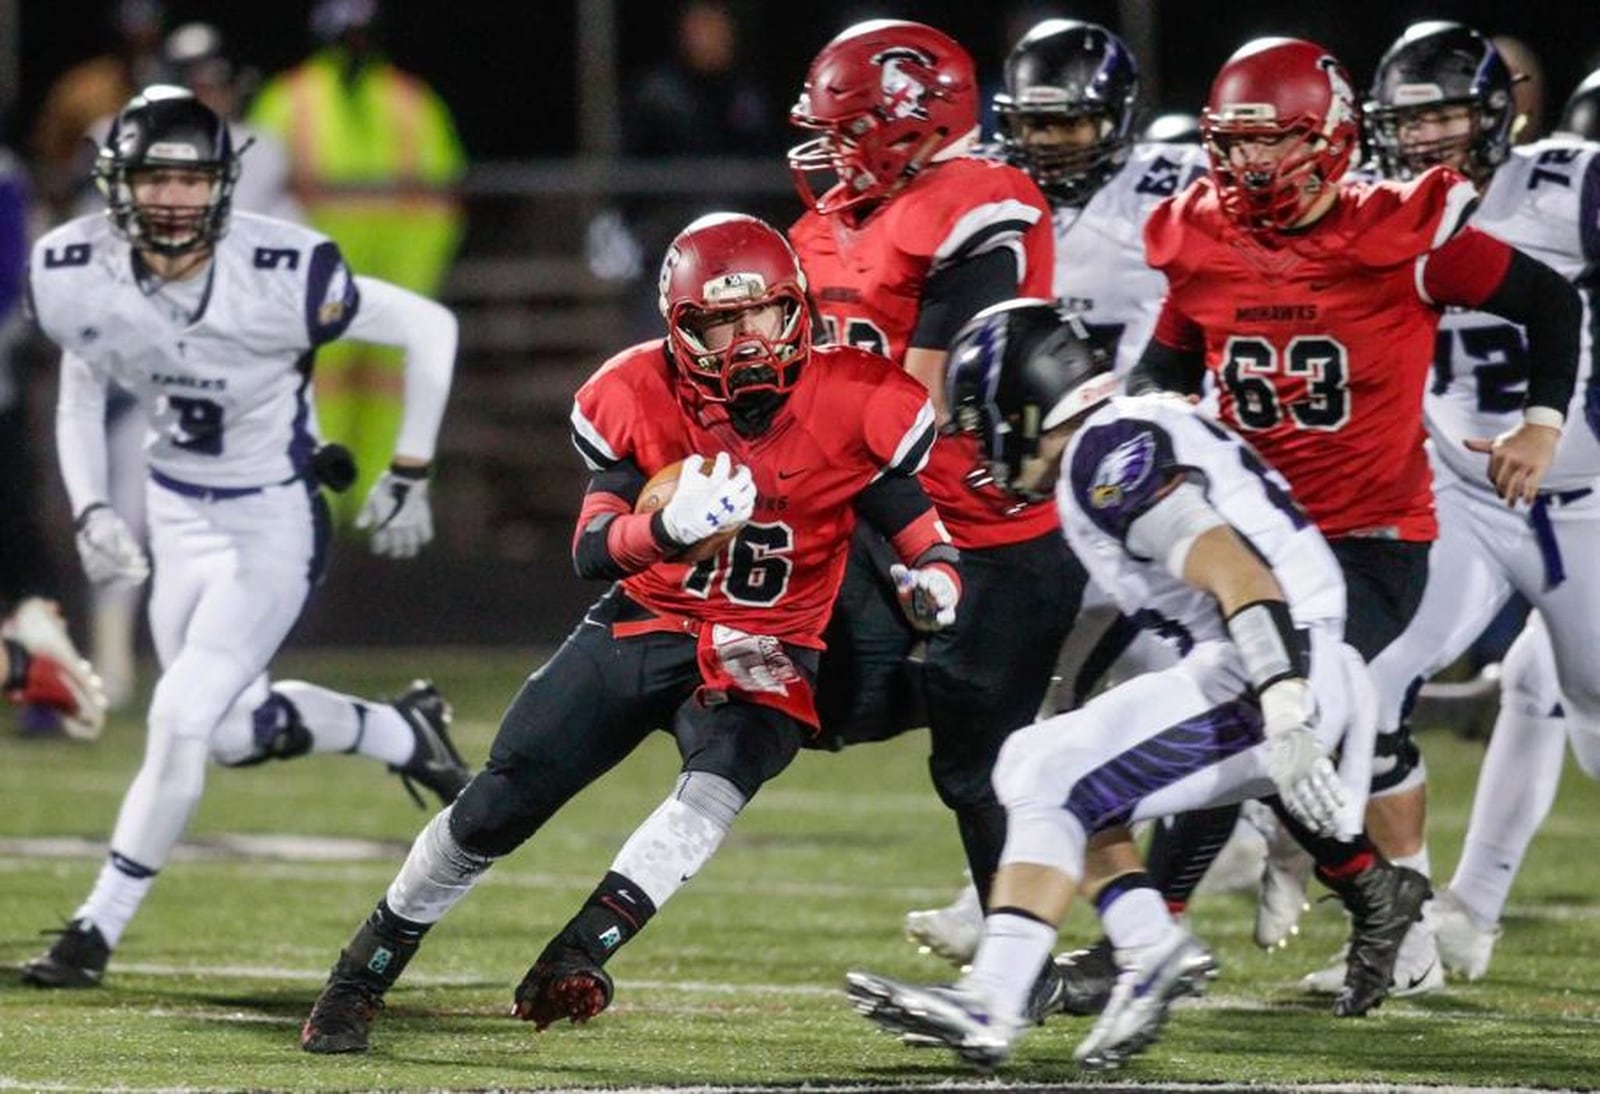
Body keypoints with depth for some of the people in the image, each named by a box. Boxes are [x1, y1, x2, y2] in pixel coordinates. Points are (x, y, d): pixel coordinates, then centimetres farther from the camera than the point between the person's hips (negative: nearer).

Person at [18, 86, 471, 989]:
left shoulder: (281, 273, -27)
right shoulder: (75, 273, -14)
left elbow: (430, 329, -14)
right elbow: (80, 397, 6)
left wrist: (409, 477, -8)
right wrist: (91, 513, -7)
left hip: (276, 519, -5)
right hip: (180, 515, 5)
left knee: (182, 720, -13)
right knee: (234, 733, 11)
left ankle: (99, 928, 1)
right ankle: (402, 733, 38)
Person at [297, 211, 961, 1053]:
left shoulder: (852, 405, -14)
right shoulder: (638, 399, -12)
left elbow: (919, 531, -5)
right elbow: (591, 552, -17)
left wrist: (933, 582, -29)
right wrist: (667, 526, -39)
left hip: (763, 655, -1)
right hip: (640, 629, 1)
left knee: (721, 779, -34)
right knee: (495, 808, -1)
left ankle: (578, 955, -36)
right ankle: (359, 980, 17)